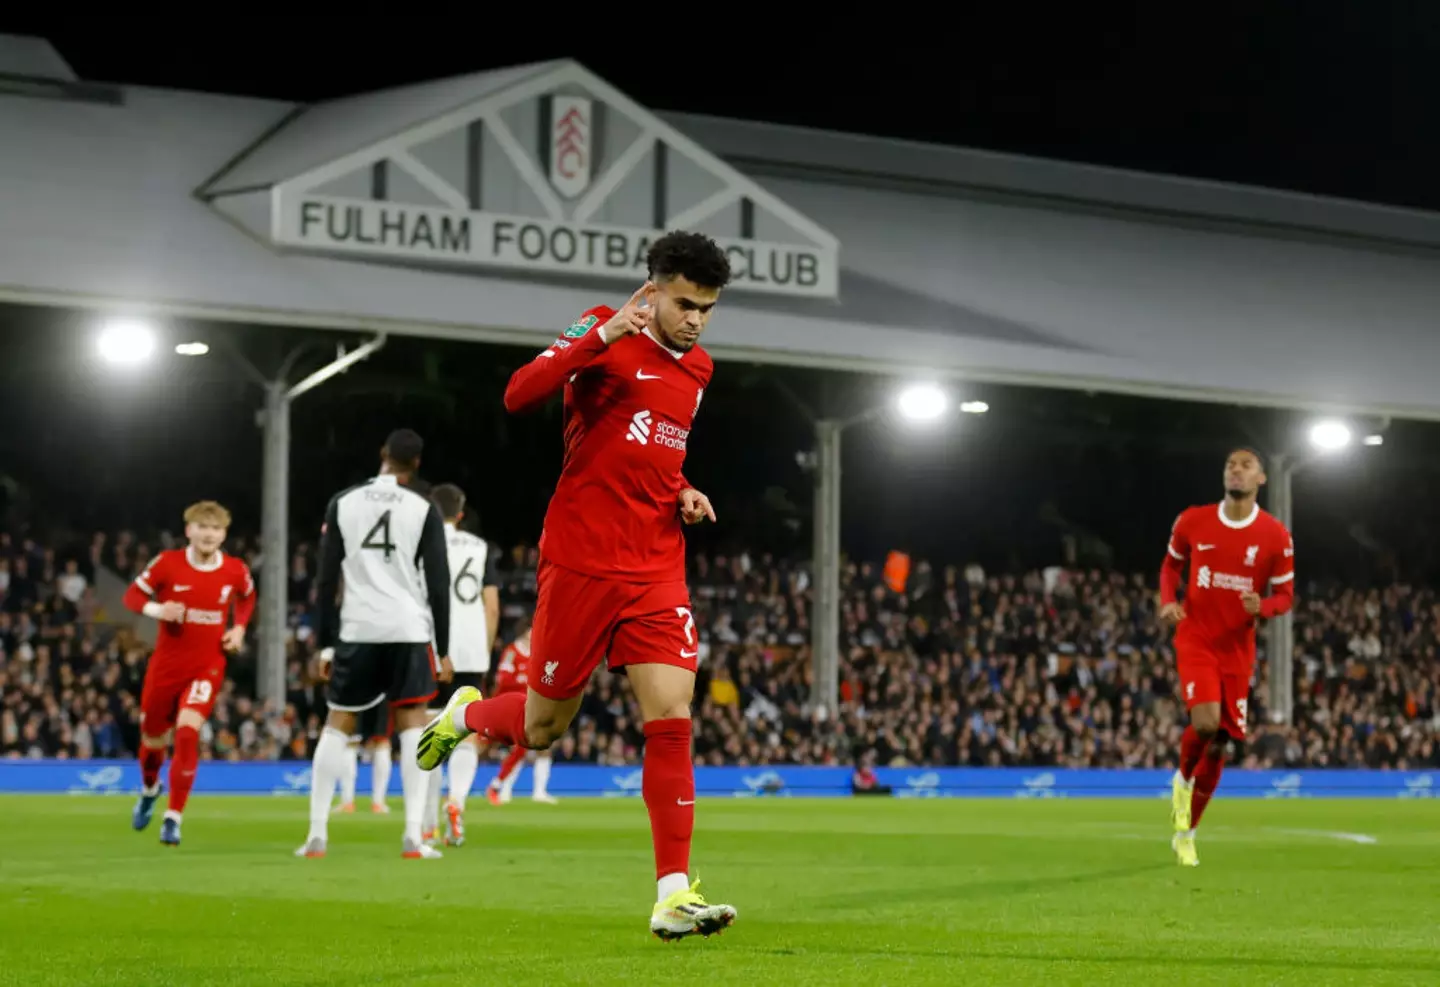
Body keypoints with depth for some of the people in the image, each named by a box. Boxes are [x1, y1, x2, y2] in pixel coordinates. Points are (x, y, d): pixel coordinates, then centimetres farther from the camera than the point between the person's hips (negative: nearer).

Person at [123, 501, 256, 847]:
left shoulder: (236, 571, -5)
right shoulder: (167, 563, -10)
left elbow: (246, 598, 17)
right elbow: (133, 595, -2)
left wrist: (239, 629, 0)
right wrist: (157, 610, -22)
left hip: (207, 666, -1)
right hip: (166, 664, 1)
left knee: (187, 733, -20)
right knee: (153, 739, 12)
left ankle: (173, 818, -12)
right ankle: (149, 790, 48)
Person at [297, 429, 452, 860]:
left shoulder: (342, 504, 5)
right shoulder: (424, 510, 0)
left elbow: (325, 580, 4)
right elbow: (438, 584, -2)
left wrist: (325, 644, 9)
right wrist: (443, 649, 5)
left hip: (356, 630, 1)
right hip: (409, 630, -1)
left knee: (337, 725, 10)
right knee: (412, 724, 4)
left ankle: (317, 834, 4)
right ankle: (413, 836, -6)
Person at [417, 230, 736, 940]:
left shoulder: (698, 367, 15)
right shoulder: (604, 332, -7)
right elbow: (519, 396, -21)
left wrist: (683, 492, 10)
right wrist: (601, 337, -30)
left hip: (658, 574, 5)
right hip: (580, 562, -5)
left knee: (671, 721, -10)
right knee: (541, 728, 6)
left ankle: (674, 896, -10)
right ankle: (463, 714, 41)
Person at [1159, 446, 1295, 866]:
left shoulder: (1276, 536, -5)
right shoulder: (1192, 522, -3)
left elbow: (1285, 596, 2)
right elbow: (1171, 564, 14)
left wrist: (1261, 607, -21)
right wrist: (1168, 601, -6)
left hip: (1238, 647, 2)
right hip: (1196, 638, -2)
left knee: (1221, 742, 6)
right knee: (1205, 721, -25)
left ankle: (1186, 833, 23)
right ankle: (1182, 780, 8)